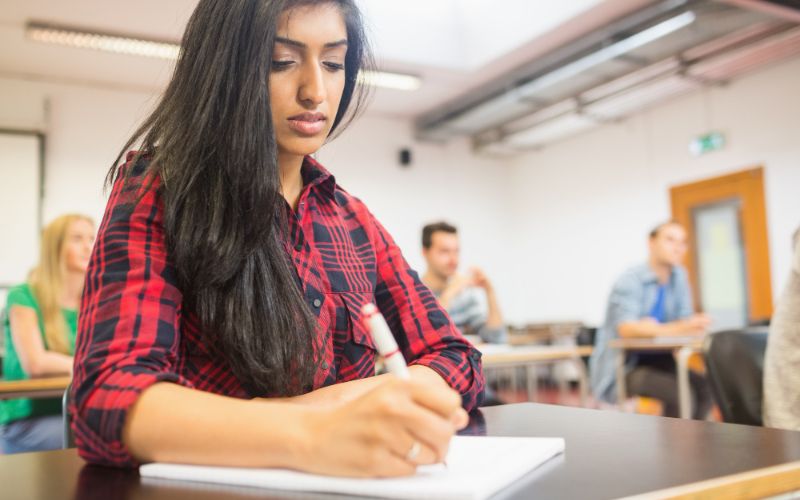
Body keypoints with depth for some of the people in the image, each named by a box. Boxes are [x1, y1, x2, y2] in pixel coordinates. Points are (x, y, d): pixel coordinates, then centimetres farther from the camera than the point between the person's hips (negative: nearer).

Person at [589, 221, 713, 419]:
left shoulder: (679, 276, 5)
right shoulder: (630, 280, -16)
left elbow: (686, 320, 1)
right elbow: (627, 329, -30)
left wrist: (695, 325, -23)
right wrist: (676, 329, -41)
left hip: (656, 360, 7)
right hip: (621, 367, -7)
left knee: (704, 387, -12)